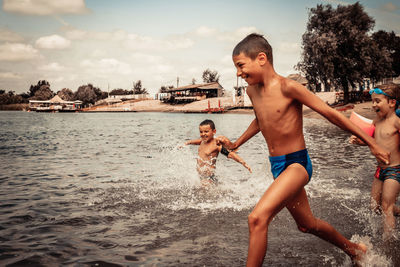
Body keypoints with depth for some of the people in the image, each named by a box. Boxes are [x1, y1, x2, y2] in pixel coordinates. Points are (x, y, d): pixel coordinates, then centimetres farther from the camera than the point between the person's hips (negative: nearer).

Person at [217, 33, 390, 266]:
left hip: (296, 164, -8)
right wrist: (236, 144, 29)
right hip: (277, 166, 8)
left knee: (257, 218, -25)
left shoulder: (287, 87, -19)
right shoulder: (252, 91, 4)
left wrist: (372, 143, -9)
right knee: (307, 225, 23)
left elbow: (330, 113, -13)